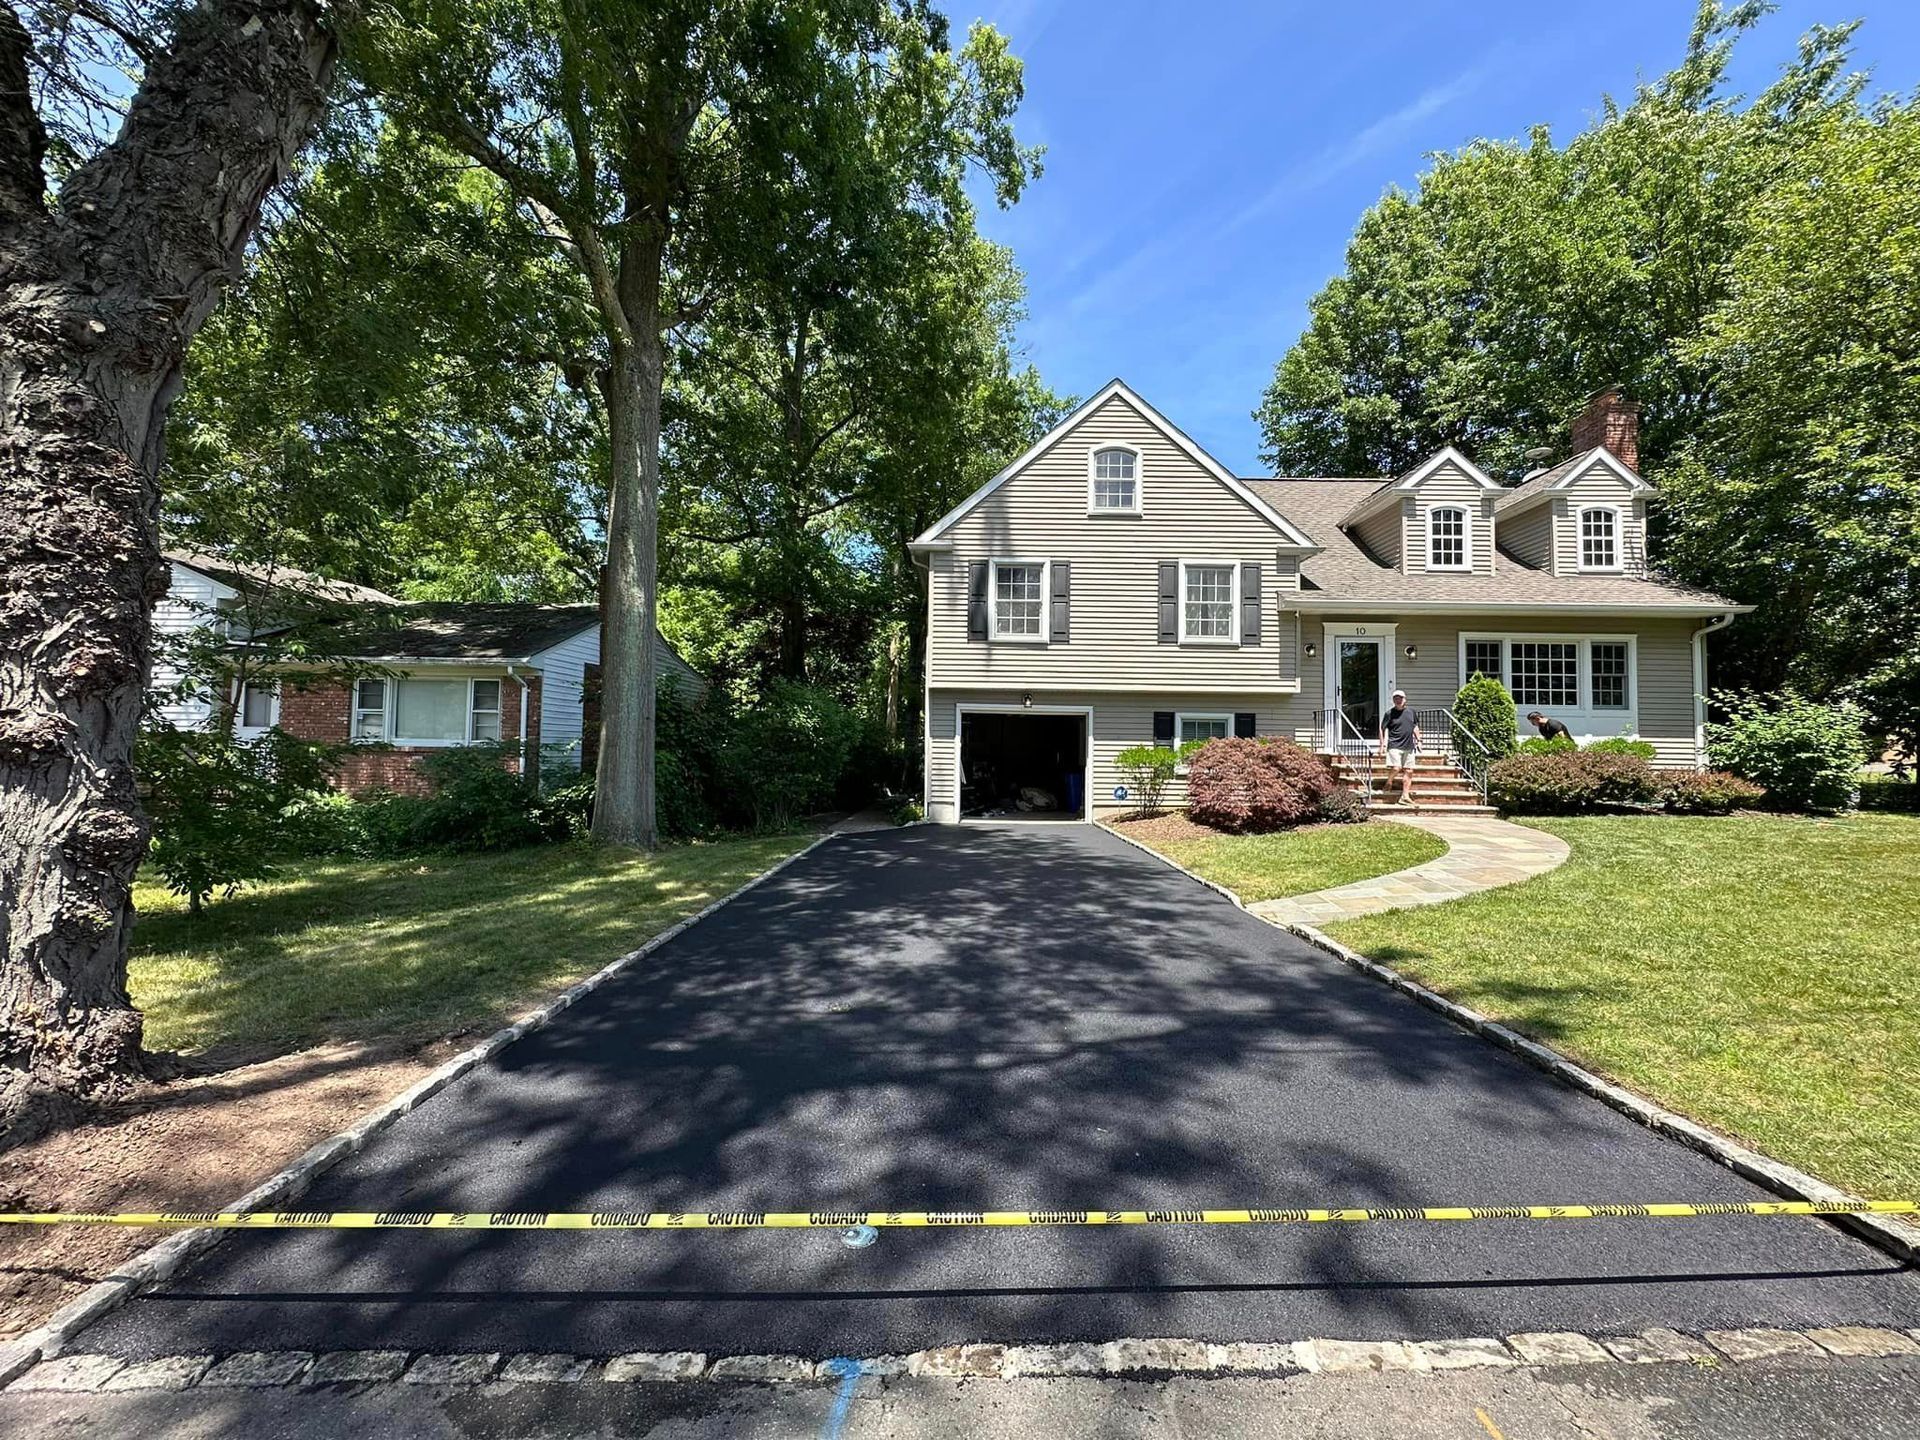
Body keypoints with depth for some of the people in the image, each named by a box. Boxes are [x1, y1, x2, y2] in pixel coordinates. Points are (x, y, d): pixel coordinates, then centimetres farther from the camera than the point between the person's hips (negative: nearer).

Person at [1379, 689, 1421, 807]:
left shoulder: (1411, 712, 11)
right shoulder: (1390, 713, -3)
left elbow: (1415, 727, 22)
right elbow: (1383, 729, -2)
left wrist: (1418, 740, 18)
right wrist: (1383, 743, -8)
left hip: (1409, 747, 5)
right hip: (1394, 745, -5)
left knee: (1408, 771, 3)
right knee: (1395, 768, -17)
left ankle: (1405, 796, 7)